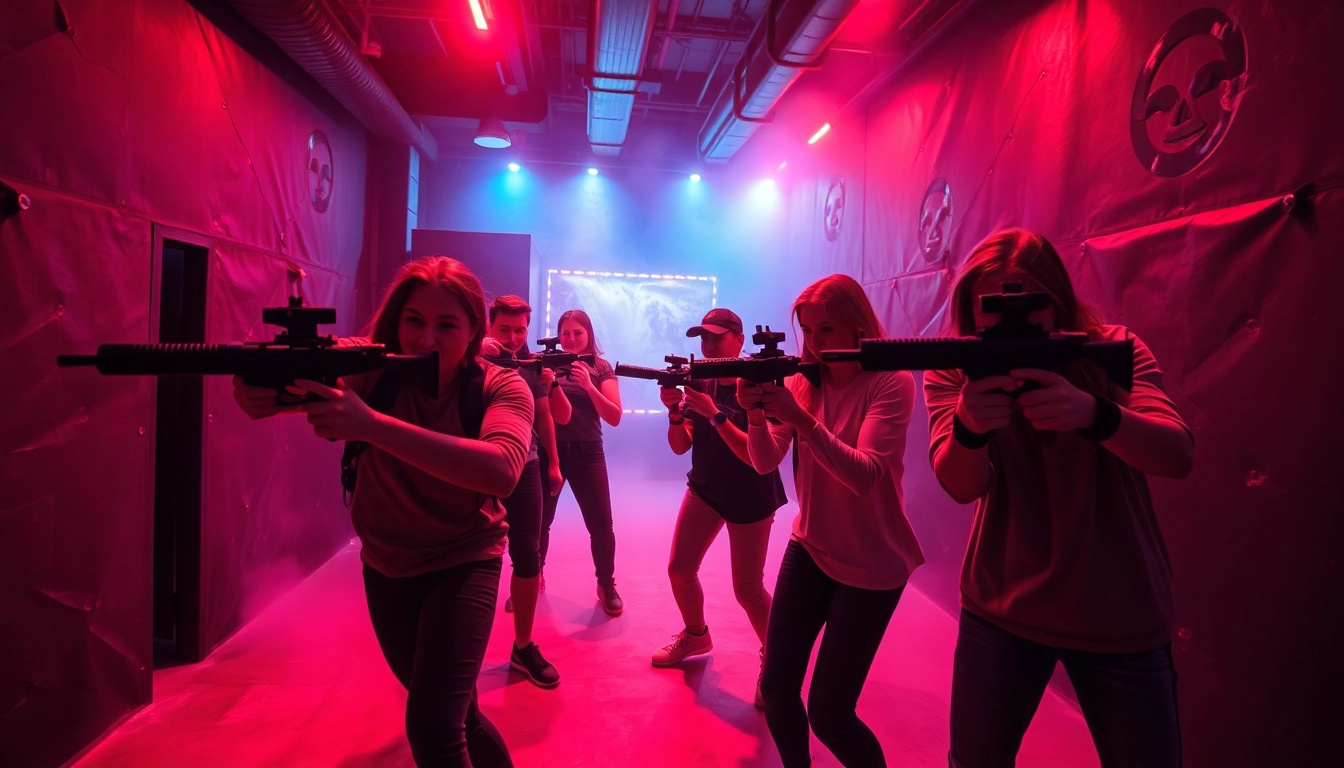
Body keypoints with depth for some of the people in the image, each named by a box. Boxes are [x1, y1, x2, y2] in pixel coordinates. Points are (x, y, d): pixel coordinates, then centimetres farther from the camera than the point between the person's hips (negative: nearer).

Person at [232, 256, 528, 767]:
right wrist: (262, 391, -58)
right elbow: (303, 381, -34)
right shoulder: (373, 373, -16)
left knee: (432, 727, -19)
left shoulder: (500, 388, -23)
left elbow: (501, 471, -43)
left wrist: (371, 425, -50)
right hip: (386, 568, 4)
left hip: (463, 564, -3)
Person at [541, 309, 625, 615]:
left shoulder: (601, 368, 2)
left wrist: (589, 386, -18)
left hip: (587, 453, -1)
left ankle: (606, 585, 19)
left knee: (601, 525, -3)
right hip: (548, 450, 1)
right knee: (538, 521, 6)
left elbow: (614, 417, -7)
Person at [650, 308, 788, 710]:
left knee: (747, 589, -3)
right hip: (704, 488, 6)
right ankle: (695, 635, 32)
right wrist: (675, 411, -21)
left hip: (750, 499, -6)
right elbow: (680, 446, -2)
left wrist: (714, 414, -33)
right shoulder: (699, 381, -1)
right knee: (679, 568, 6)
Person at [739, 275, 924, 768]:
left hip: (871, 564, -4)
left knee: (828, 712, -1)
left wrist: (800, 418, -37)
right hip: (810, 548, 5)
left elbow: (866, 476, -26)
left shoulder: (891, 382, -14)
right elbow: (765, 463, -9)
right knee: (776, 688, 5)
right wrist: (757, 414, -28)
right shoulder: (802, 380, 0)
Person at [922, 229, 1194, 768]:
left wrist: (1091, 413, -41)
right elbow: (963, 486, -21)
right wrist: (969, 426, -44)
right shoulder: (954, 371, -8)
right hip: (1000, 608, 0)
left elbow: (1178, 457, -21)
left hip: (1120, 617, 1)